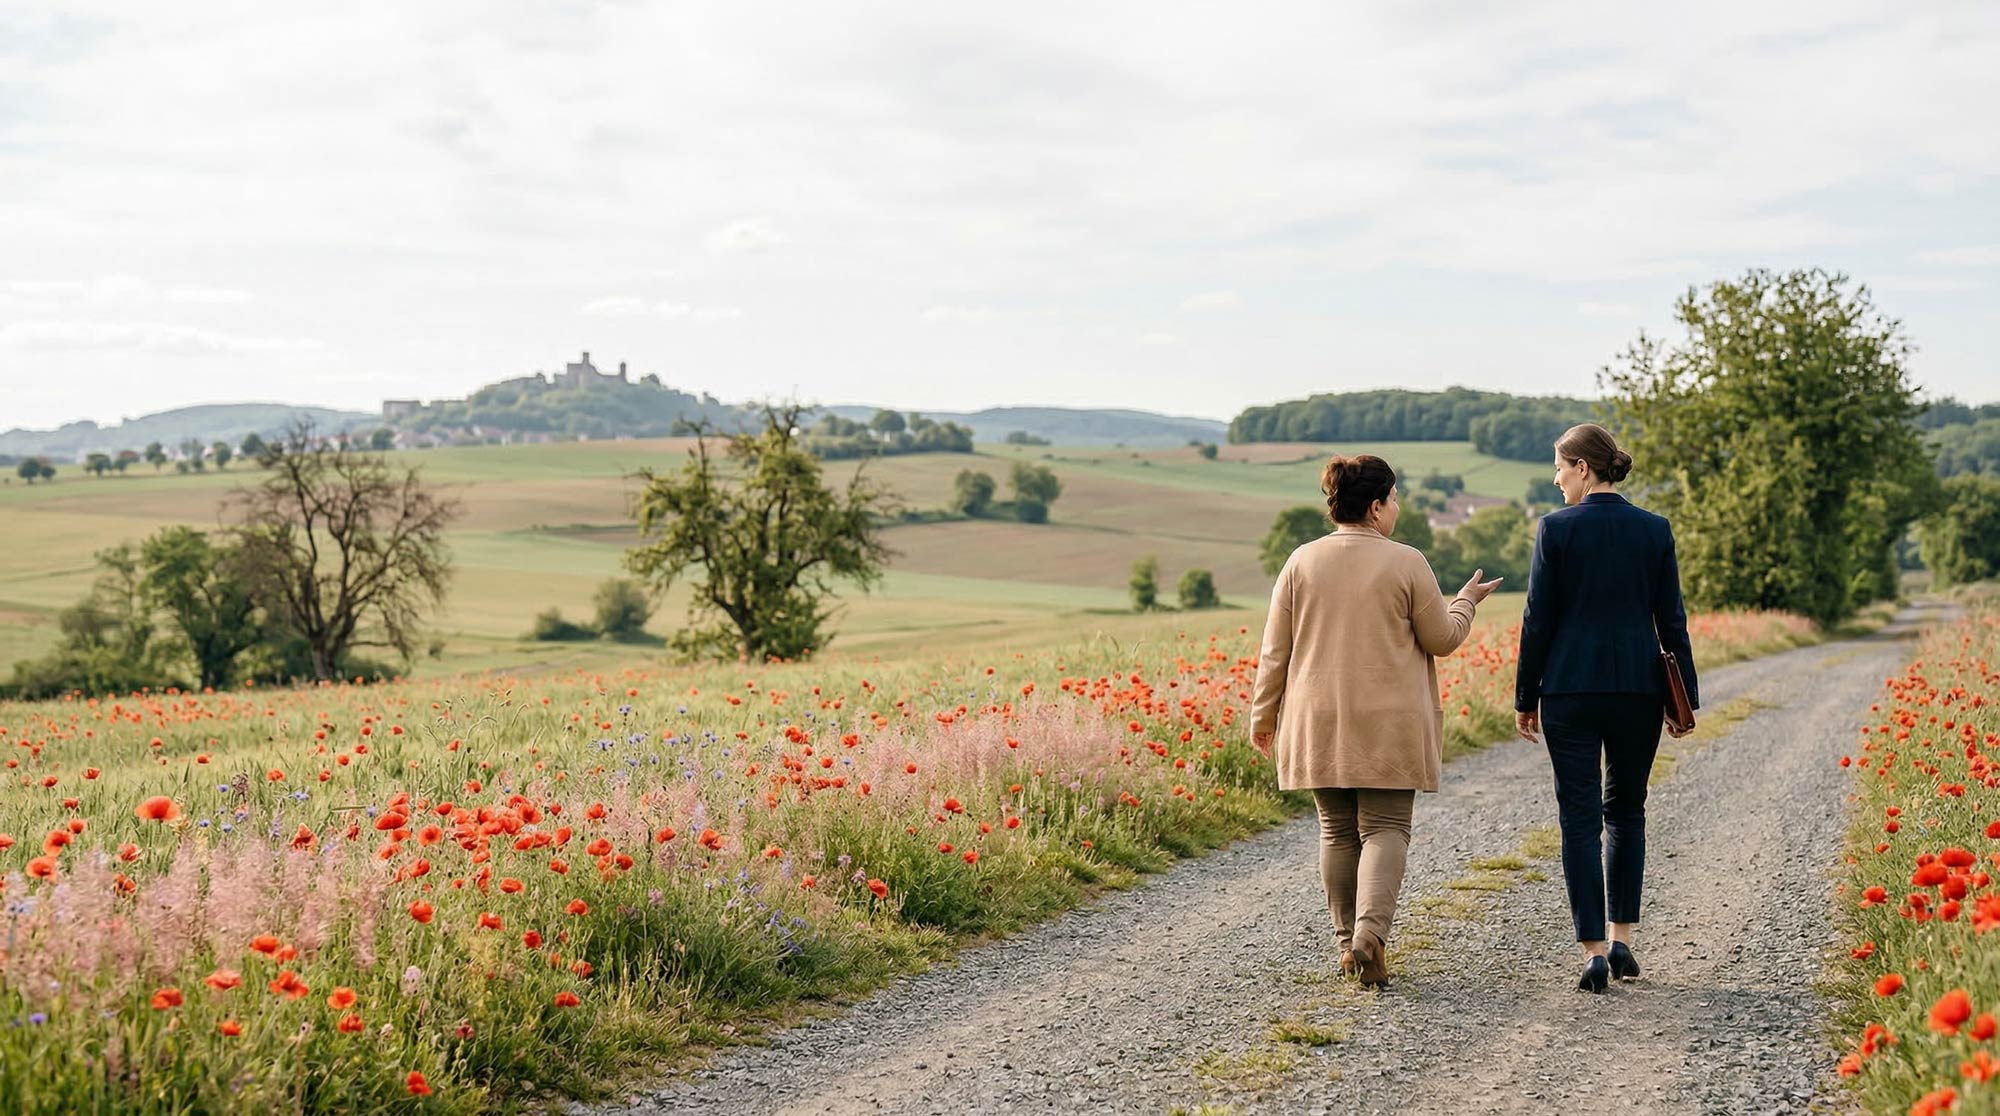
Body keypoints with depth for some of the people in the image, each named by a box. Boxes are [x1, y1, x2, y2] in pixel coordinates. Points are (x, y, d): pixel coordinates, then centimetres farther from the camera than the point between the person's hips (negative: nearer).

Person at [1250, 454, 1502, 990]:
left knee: (1337, 830, 12)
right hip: (1389, 725, -3)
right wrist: (1466, 602, 18)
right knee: (1385, 829, 0)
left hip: (1320, 724, 3)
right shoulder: (1406, 563, -7)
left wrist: (1263, 714, 13)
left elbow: (1275, 650, 4)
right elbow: (1442, 639, 0)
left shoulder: (1301, 563, 2)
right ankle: (1370, 932, -19)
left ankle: (1348, 940, 15)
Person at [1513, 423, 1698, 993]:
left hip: (1571, 689, -3)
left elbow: (1539, 620, -5)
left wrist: (1525, 697, 3)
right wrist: (1684, 699, 11)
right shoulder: (1655, 530, 2)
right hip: (1638, 687, 3)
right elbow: (1672, 621, 4)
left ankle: (1593, 952, -4)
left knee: (1581, 817, 1)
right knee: (1626, 810, 18)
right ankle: (1621, 939, 15)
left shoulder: (1556, 527, -6)